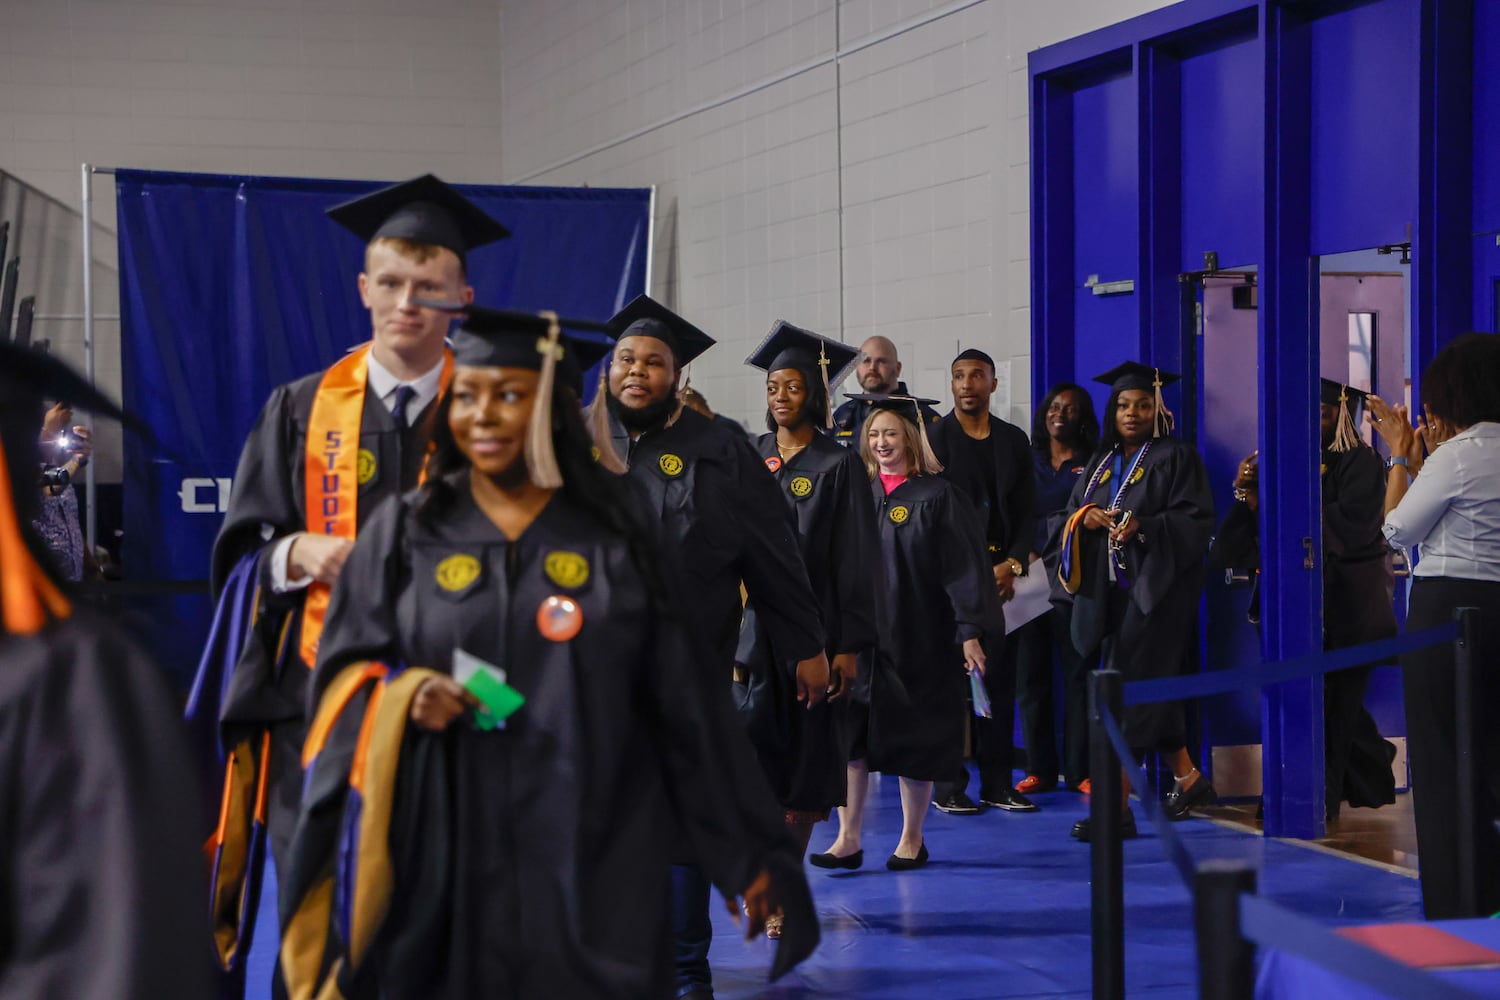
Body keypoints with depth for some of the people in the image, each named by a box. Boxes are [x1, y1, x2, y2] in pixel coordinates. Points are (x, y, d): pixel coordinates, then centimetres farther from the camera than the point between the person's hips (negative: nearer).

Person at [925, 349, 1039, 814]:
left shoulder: (1014, 440, 13)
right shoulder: (934, 437, 0)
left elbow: (1027, 511, 11)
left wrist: (1011, 565, -4)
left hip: (1001, 577, 4)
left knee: (1000, 679, 2)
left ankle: (998, 783, 9)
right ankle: (947, 785, 3)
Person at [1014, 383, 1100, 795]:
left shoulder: (1093, 466, 7)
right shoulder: (1027, 463, 15)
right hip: (1029, 580, 3)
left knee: (1078, 673, -4)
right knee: (1031, 674, 1)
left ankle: (1080, 769, 0)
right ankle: (1039, 768, 7)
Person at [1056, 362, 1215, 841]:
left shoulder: (1175, 458, -1)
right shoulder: (1103, 461, 17)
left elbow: (1196, 519, -9)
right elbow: (1071, 510, 16)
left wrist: (1144, 526, -23)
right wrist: (1085, 515, -7)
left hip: (1156, 586, -7)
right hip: (1112, 588, 7)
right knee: (1148, 691, 10)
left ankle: (1117, 806, -12)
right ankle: (1188, 779, 24)